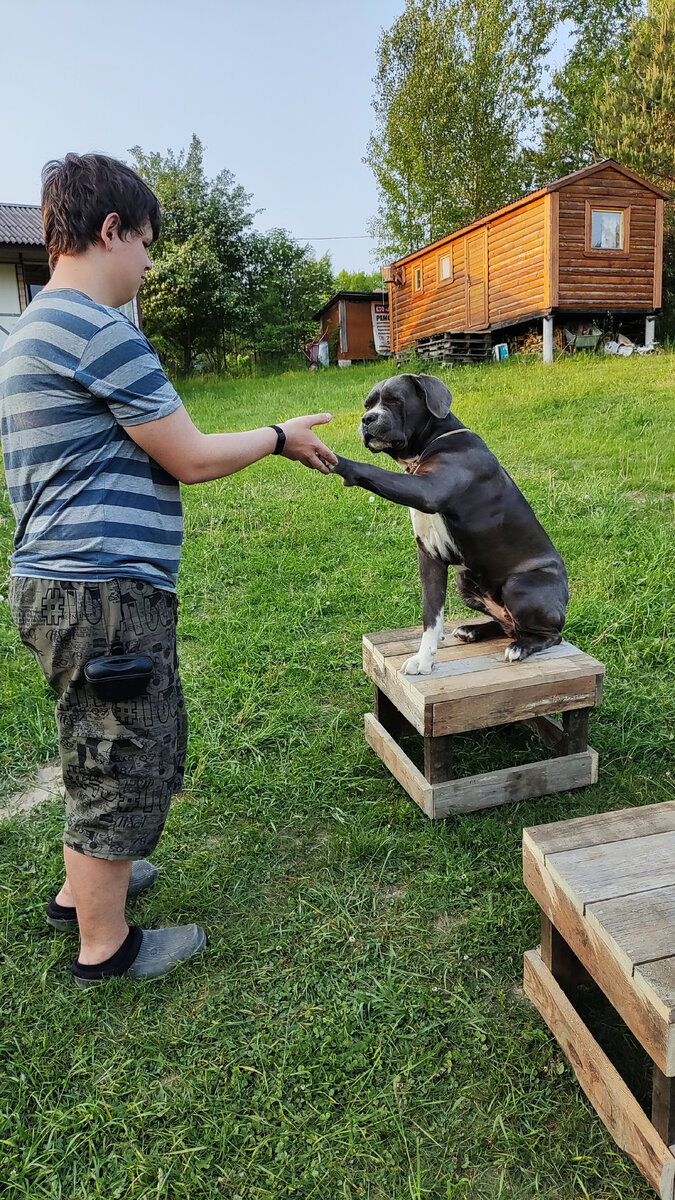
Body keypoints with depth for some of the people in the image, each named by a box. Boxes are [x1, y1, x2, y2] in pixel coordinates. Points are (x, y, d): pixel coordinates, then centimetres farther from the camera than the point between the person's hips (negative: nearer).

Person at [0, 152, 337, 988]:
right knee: (126, 763, 5)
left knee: (101, 752, 24)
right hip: (105, 591, -10)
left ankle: (84, 885, 42)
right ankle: (105, 946, 24)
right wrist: (280, 437, 1)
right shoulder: (99, 330, -16)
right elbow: (192, 459, -14)